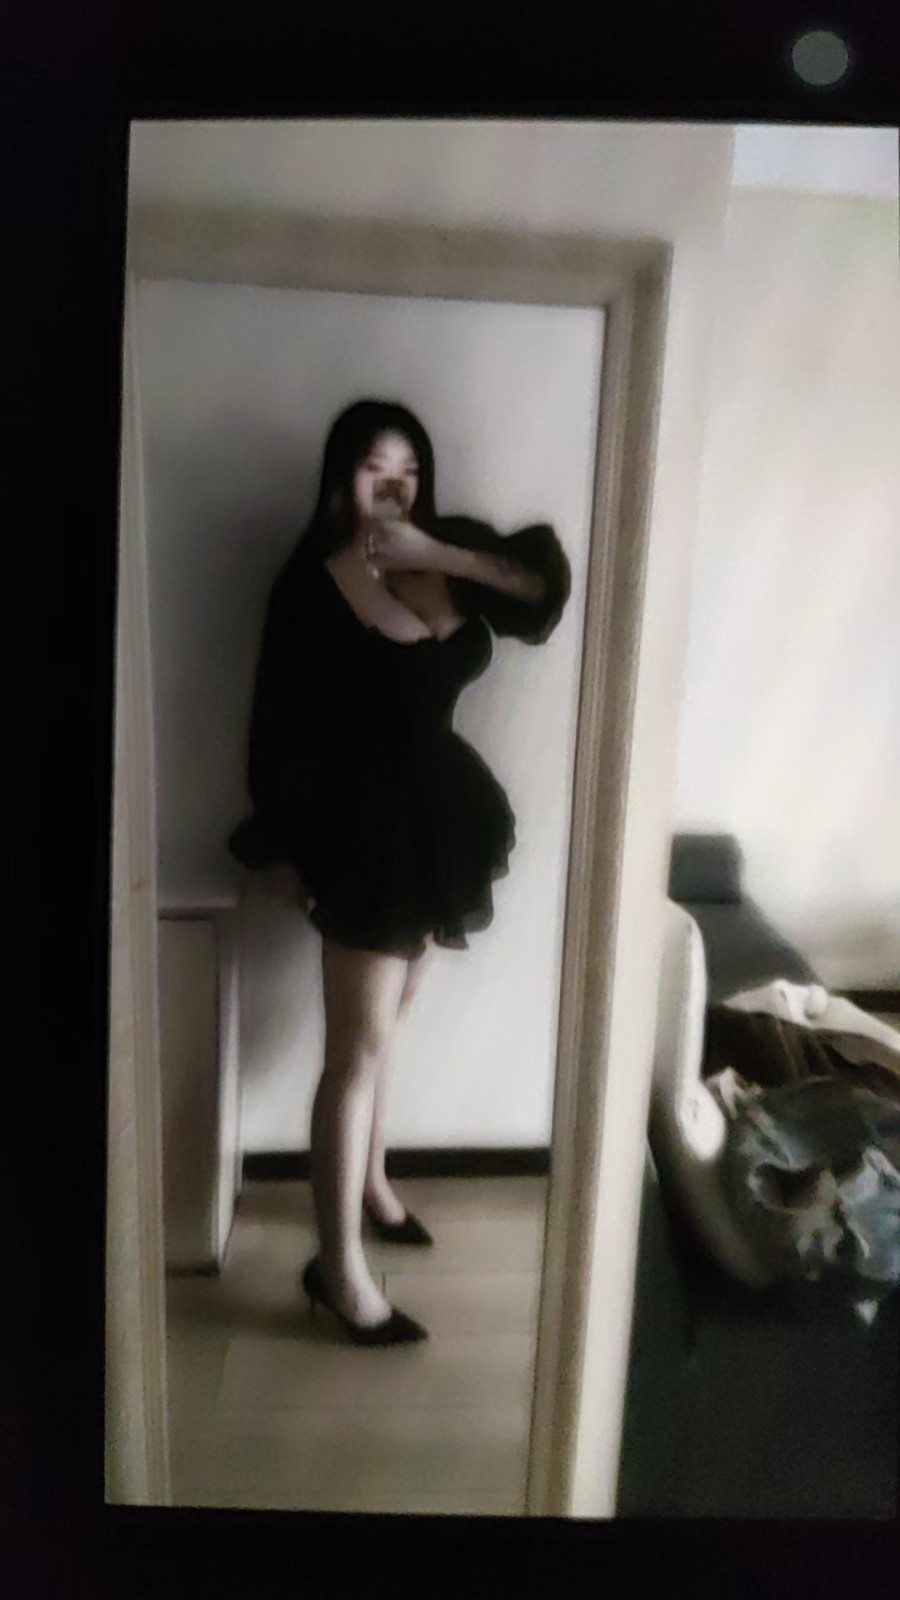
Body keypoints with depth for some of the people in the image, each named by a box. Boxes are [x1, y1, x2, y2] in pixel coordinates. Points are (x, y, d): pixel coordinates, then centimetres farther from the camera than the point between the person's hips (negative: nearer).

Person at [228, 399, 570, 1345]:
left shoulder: (448, 549, 3)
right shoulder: (311, 584, -12)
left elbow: (547, 591, -7)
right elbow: (279, 726, -10)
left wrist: (443, 556, -18)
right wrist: (284, 848, -9)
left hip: (439, 817, 6)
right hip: (367, 825, -6)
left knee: (380, 1022, 21)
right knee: (359, 1048, -2)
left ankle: (372, 1181, 42)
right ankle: (339, 1267, 12)